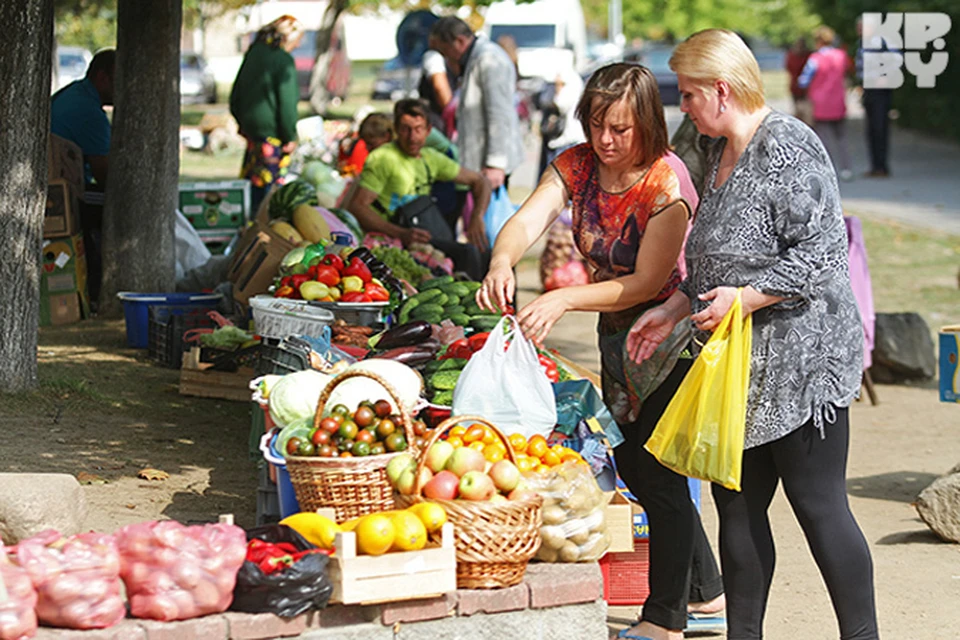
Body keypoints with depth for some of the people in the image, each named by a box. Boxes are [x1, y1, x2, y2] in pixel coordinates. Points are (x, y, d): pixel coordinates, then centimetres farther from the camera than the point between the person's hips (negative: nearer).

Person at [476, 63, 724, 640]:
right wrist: (502, 261, -43)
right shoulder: (578, 165, -6)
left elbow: (646, 283, -27)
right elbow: (529, 219, -21)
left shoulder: (665, 185, -25)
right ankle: (708, 594, 29)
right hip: (616, 332, 8)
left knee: (656, 468, -5)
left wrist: (564, 300, -37)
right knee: (634, 467, 15)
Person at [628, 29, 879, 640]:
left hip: (800, 360, -9)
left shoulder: (788, 149, -16)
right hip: (741, 366, 10)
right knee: (737, 504, 11)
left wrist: (744, 299, -21)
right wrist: (673, 311, 17)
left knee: (819, 506, -5)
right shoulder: (723, 153, 14)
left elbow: (821, 253, -21)